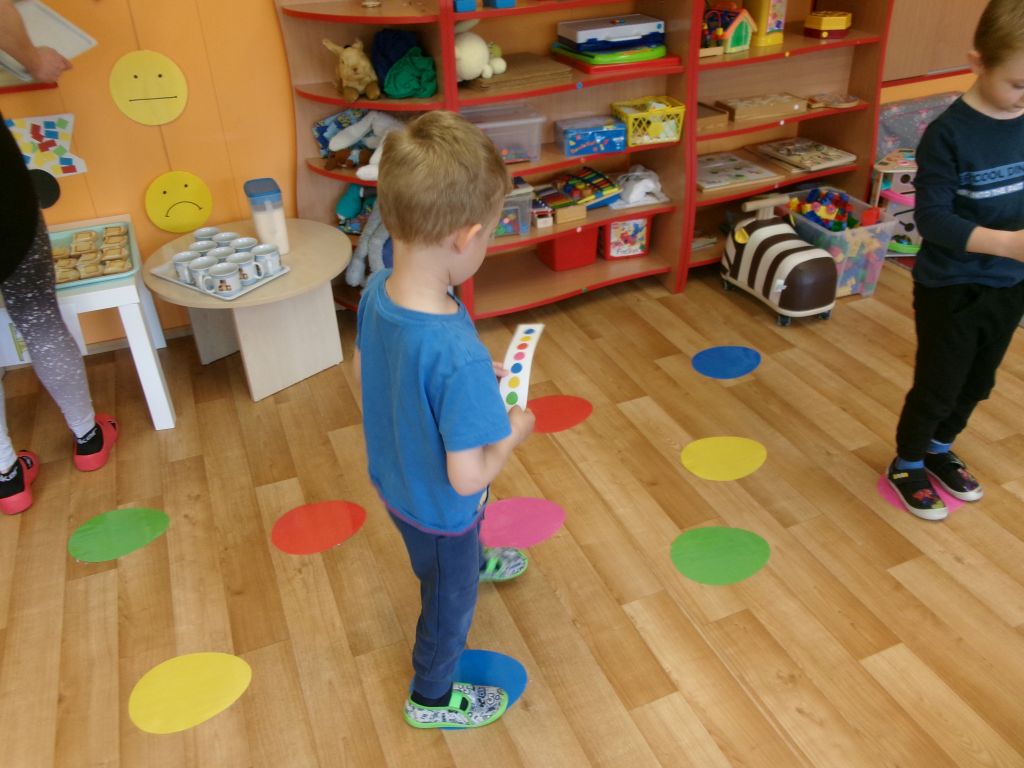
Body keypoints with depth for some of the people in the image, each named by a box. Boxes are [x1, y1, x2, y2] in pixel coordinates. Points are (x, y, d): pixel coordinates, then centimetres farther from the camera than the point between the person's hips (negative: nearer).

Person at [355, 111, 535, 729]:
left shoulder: (377, 291, -19)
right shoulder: (459, 356, -43)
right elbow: (468, 477, -35)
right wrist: (515, 432, -15)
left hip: (392, 479, 7)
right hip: (438, 508, -7)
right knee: (450, 603, 24)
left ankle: (476, 560, 73)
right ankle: (432, 698, 52)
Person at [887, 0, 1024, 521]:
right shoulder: (949, 134, -20)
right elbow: (932, 218, -23)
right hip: (952, 288, -6)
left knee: (978, 382, 20)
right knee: (938, 385, 7)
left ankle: (938, 448, 43)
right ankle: (906, 463, 30)